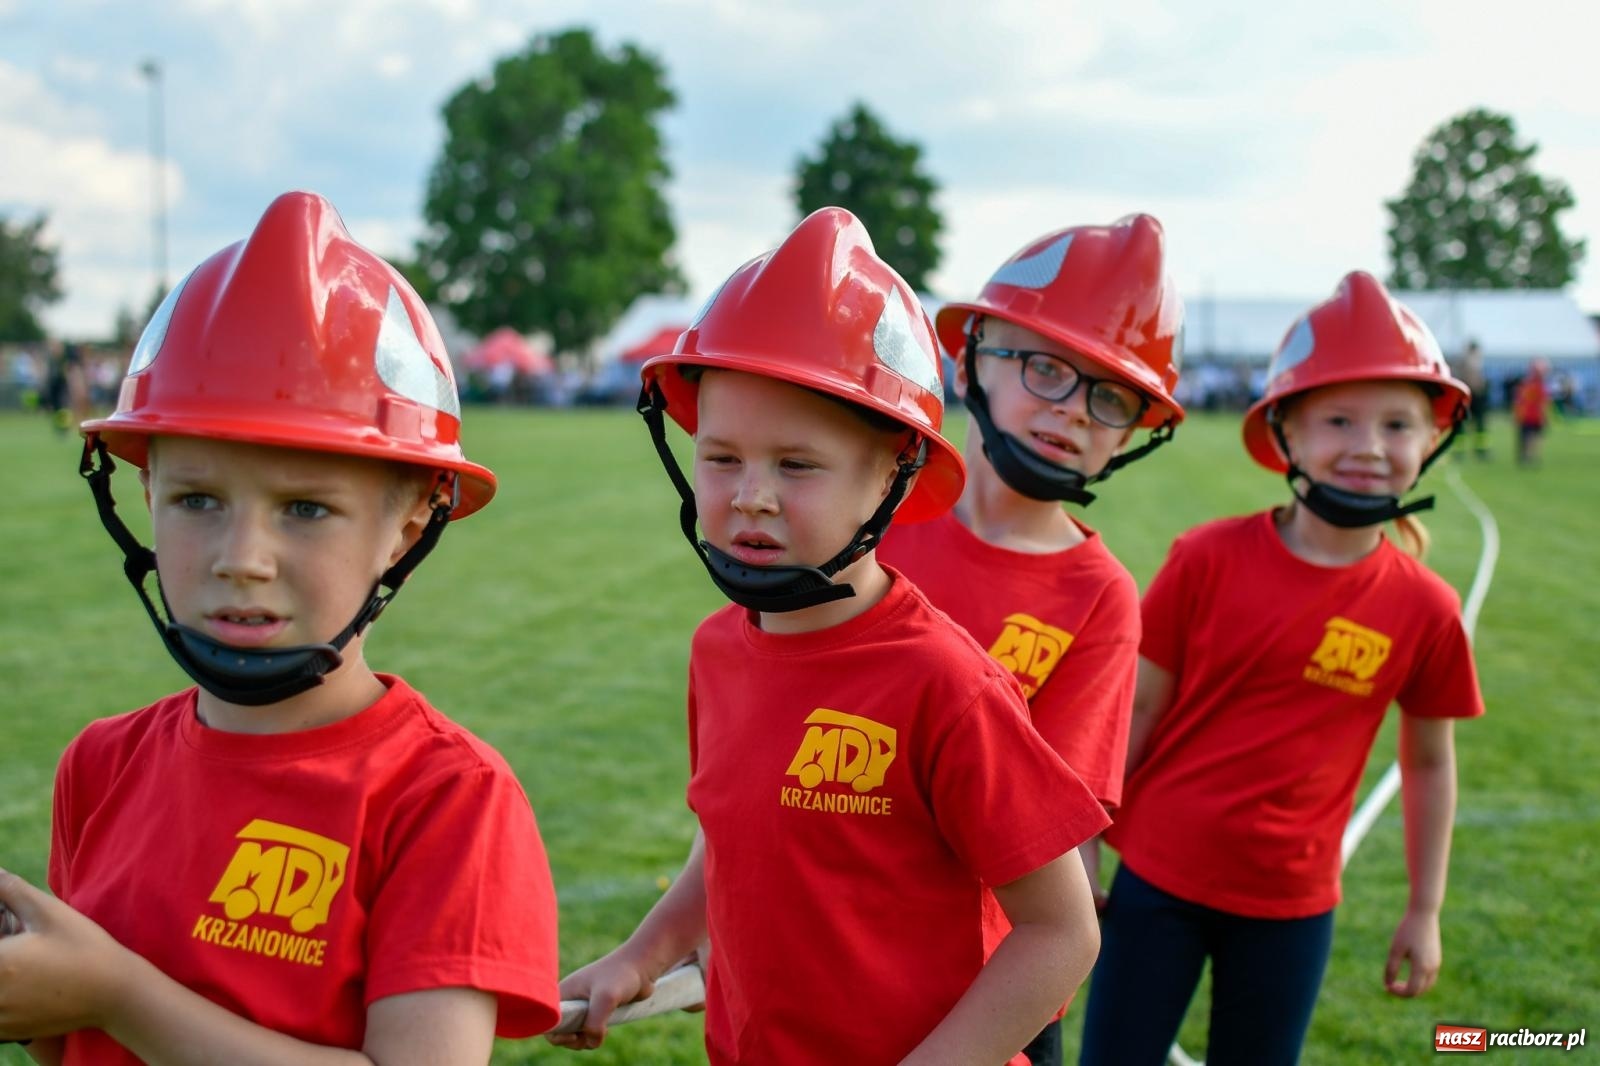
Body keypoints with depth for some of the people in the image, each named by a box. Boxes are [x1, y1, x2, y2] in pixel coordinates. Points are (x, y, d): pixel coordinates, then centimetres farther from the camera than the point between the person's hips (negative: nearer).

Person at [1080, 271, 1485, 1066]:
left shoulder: (1425, 609, -6)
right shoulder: (1209, 558, -11)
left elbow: (1428, 762, 6)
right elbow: (1136, 708, -3)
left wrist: (1425, 912, 9)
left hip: (1290, 904, 1)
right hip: (1158, 878, -1)